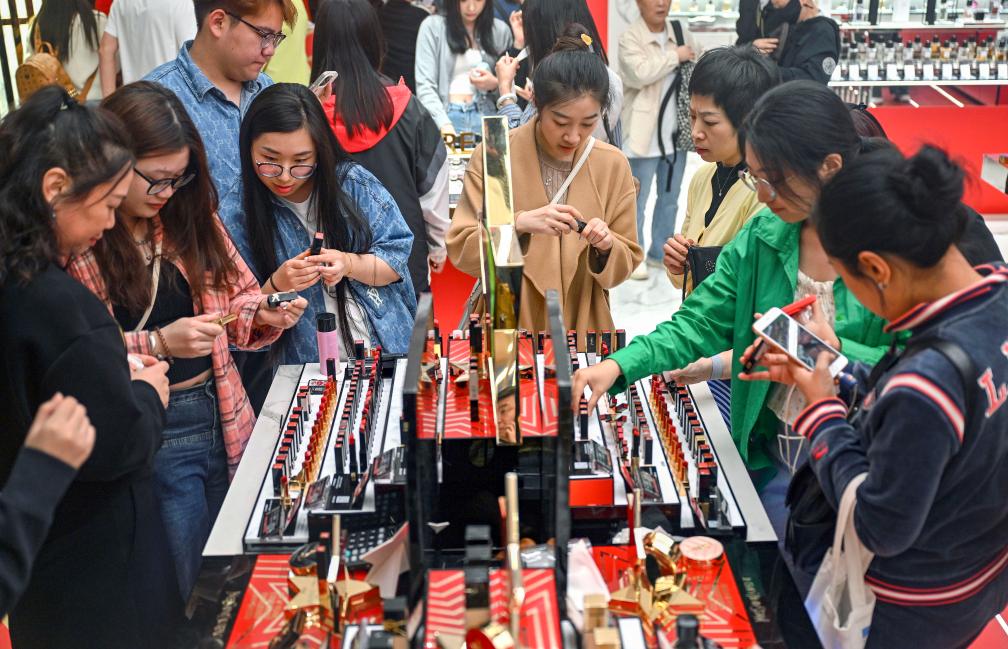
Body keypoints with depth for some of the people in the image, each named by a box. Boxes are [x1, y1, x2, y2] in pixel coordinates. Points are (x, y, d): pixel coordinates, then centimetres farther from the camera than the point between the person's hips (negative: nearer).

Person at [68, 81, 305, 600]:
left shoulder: (190, 217, 5)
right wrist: (158, 343, -25)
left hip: (223, 418, 6)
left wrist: (265, 315, -7)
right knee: (187, 597, 5)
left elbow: (238, 293, 14)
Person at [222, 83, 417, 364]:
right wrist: (277, 286, -19)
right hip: (304, 371, -3)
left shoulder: (353, 181, 0)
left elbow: (396, 258, 3)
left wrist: (349, 264, -15)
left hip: (389, 349, 4)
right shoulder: (236, 215, -4)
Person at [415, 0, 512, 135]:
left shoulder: (501, 30, 10)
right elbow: (425, 86, -6)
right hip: (444, 115, -2)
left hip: (485, 116, 2)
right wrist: (445, 125, -20)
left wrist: (495, 85, -6)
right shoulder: (432, 27, 2)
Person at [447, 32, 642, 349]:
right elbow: (461, 250, -11)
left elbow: (624, 266, 4)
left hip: (583, 334, 2)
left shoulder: (613, 165, -1)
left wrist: (606, 247, -16)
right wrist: (520, 224, -25)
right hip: (505, 333, -1)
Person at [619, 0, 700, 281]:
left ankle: (660, 252, 26)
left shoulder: (681, 31, 9)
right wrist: (675, 57, -15)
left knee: (670, 198, 14)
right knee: (637, 200, -1)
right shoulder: (630, 38, -8)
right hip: (646, 133, -6)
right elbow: (641, 73, -25)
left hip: (676, 131, 6)